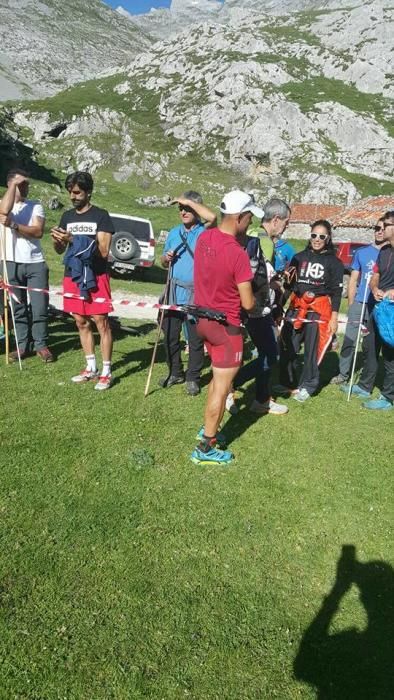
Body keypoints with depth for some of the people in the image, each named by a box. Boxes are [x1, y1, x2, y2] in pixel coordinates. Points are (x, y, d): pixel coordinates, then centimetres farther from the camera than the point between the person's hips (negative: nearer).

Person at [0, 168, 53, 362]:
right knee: (18, 308, 6)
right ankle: (22, 345, 15)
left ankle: (41, 345, 12)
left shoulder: (36, 205, 7)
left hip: (36, 264, 0)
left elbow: (38, 231, -8)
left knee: (40, 307, 0)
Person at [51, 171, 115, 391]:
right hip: (72, 277, 6)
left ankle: (106, 372, 3)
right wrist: (57, 241, -9)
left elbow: (103, 251, -14)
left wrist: (73, 240, -20)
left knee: (101, 322, -5)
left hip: (96, 277, -6)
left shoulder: (101, 216, -5)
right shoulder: (67, 216, 12)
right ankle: (91, 368, 21)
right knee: (81, 323, 10)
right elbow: (60, 250, 15)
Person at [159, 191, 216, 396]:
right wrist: (166, 258, -3)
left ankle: (193, 378, 17)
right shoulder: (174, 233, 14)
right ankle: (175, 372, 28)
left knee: (195, 339, 3)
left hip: (196, 296, -5)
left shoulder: (204, 232, -3)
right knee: (170, 335, 11)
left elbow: (212, 217, -27)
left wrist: (188, 201, -17)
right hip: (174, 293, 5)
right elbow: (164, 262, 21)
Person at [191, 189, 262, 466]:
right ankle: (205, 448, 14)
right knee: (222, 386, 4)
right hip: (225, 325, -8)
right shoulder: (238, 253, -25)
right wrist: (257, 299, 3)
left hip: (203, 318, 8)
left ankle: (208, 429, 36)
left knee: (218, 377, 25)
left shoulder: (204, 238, -2)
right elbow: (247, 303, -19)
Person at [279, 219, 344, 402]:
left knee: (312, 350, 3)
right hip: (296, 308, 3)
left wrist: (334, 318, -5)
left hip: (319, 310, -3)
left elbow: (336, 291, 0)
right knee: (287, 347, 2)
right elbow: (289, 284, 12)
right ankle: (287, 383, 18)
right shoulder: (299, 257, 8)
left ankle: (307, 386, 18)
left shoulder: (334, 262, 1)